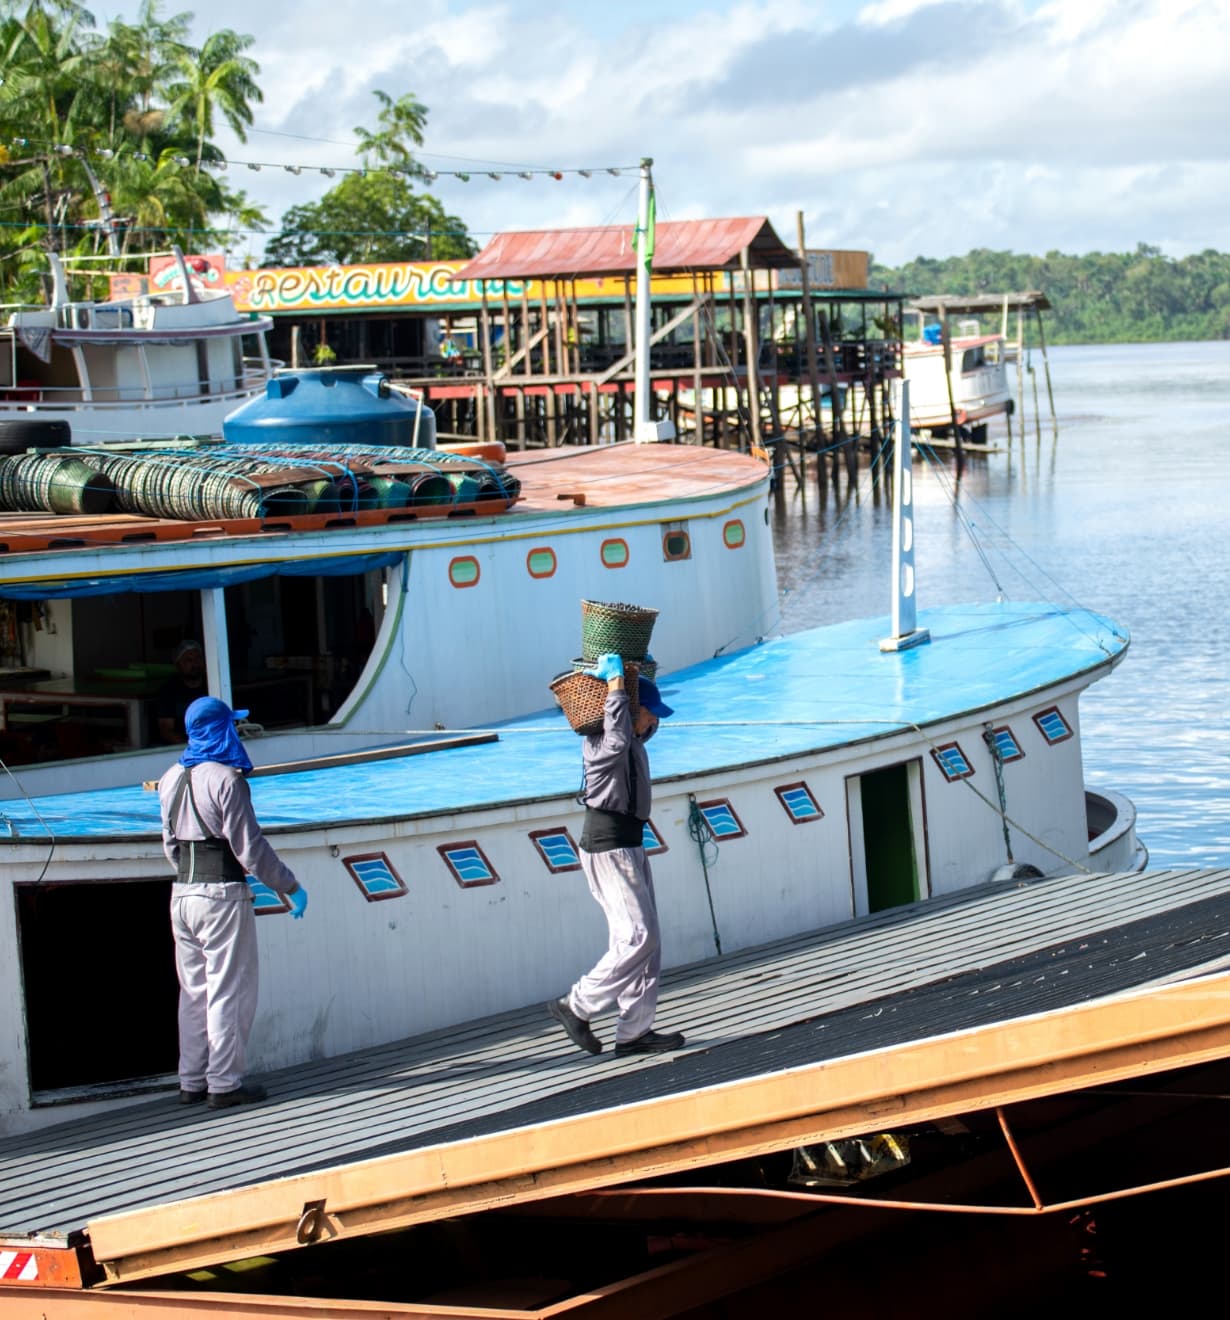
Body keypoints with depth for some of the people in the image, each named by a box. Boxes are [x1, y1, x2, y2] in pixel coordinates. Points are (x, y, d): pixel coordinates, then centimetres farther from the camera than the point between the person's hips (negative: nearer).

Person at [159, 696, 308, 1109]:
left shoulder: (171, 779, 7)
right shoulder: (225, 779, -15)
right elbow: (250, 846, -14)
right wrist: (290, 887, -6)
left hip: (182, 895, 7)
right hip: (223, 896, -7)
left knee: (194, 991, 14)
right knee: (229, 993, 0)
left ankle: (191, 1082, 17)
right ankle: (224, 1083, 2)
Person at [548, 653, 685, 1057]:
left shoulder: (634, 741, 13)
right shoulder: (600, 742, -17)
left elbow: (644, 729, 36)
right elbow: (618, 739, -40)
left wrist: (642, 673, 20)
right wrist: (615, 682, -31)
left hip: (630, 846, 10)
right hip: (608, 847, -10)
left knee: (646, 941, 9)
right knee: (637, 938, -14)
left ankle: (634, 1031, 12)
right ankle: (576, 1006, -6)